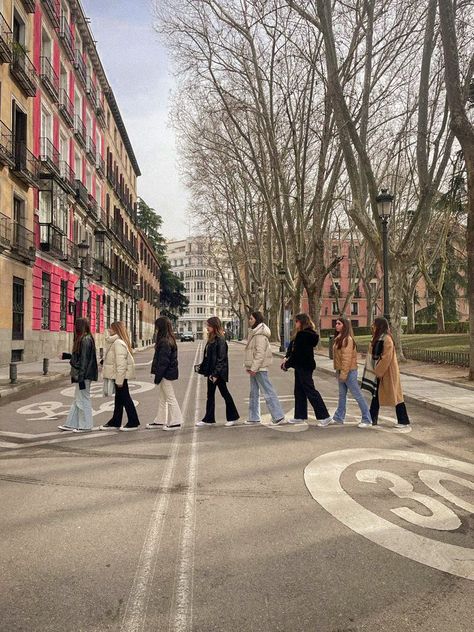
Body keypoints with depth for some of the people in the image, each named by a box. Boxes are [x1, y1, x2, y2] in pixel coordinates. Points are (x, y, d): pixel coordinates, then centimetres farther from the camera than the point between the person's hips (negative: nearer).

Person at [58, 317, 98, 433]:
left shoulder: (85, 340, -17)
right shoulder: (83, 339, 13)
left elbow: (84, 360, -20)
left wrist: (81, 377, -21)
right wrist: (67, 356, 27)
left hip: (83, 375, -10)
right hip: (80, 375, 10)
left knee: (83, 399, -1)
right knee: (77, 399, 15)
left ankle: (86, 426, 9)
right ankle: (71, 424, 24)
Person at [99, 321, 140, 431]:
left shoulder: (118, 343, -19)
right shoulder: (115, 342, 14)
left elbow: (121, 362, -24)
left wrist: (119, 380, -24)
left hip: (121, 375, -10)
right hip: (117, 375, 10)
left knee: (125, 398, -1)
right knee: (119, 399, 15)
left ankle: (133, 423, 8)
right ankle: (115, 422, 24)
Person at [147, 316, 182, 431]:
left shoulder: (165, 342, -20)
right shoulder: (169, 340, 10)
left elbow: (163, 361, -22)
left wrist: (158, 376, -18)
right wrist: (158, 375, 16)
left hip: (166, 374, -10)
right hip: (168, 373, 10)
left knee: (170, 398, 0)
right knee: (162, 398, 17)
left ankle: (175, 422, 9)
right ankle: (160, 421, 27)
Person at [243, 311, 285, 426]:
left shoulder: (260, 335, -17)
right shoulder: (254, 332, 15)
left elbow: (260, 353, -22)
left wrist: (254, 368, -22)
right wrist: (248, 366, 15)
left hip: (260, 368, -11)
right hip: (254, 368, 11)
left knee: (268, 391, -5)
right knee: (254, 393, 14)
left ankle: (278, 416, 2)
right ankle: (254, 418, 22)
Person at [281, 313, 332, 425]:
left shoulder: (303, 335, -19)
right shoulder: (309, 334, 13)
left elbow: (297, 352, -20)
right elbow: (293, 348, 13)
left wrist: (287, 364, -10)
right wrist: (287, 358, 0)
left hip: (304, 366, -10)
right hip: (302, 366, 10)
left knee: (310, 391, -6)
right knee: (299, 391, 14)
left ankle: (324, 416, -1)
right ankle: (300, 416, 22)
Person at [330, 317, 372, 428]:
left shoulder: (347, 339, -17)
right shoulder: (339, 338, 12)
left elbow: (347, 358, -21)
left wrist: (344, 373, -22)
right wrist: (338, 371, 13)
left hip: (349, 371, -9)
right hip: (340, 371, 9)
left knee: (357, 395, 0)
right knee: (342, 395, 16)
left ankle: (367, 419, 9)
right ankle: (338, 417, 26)